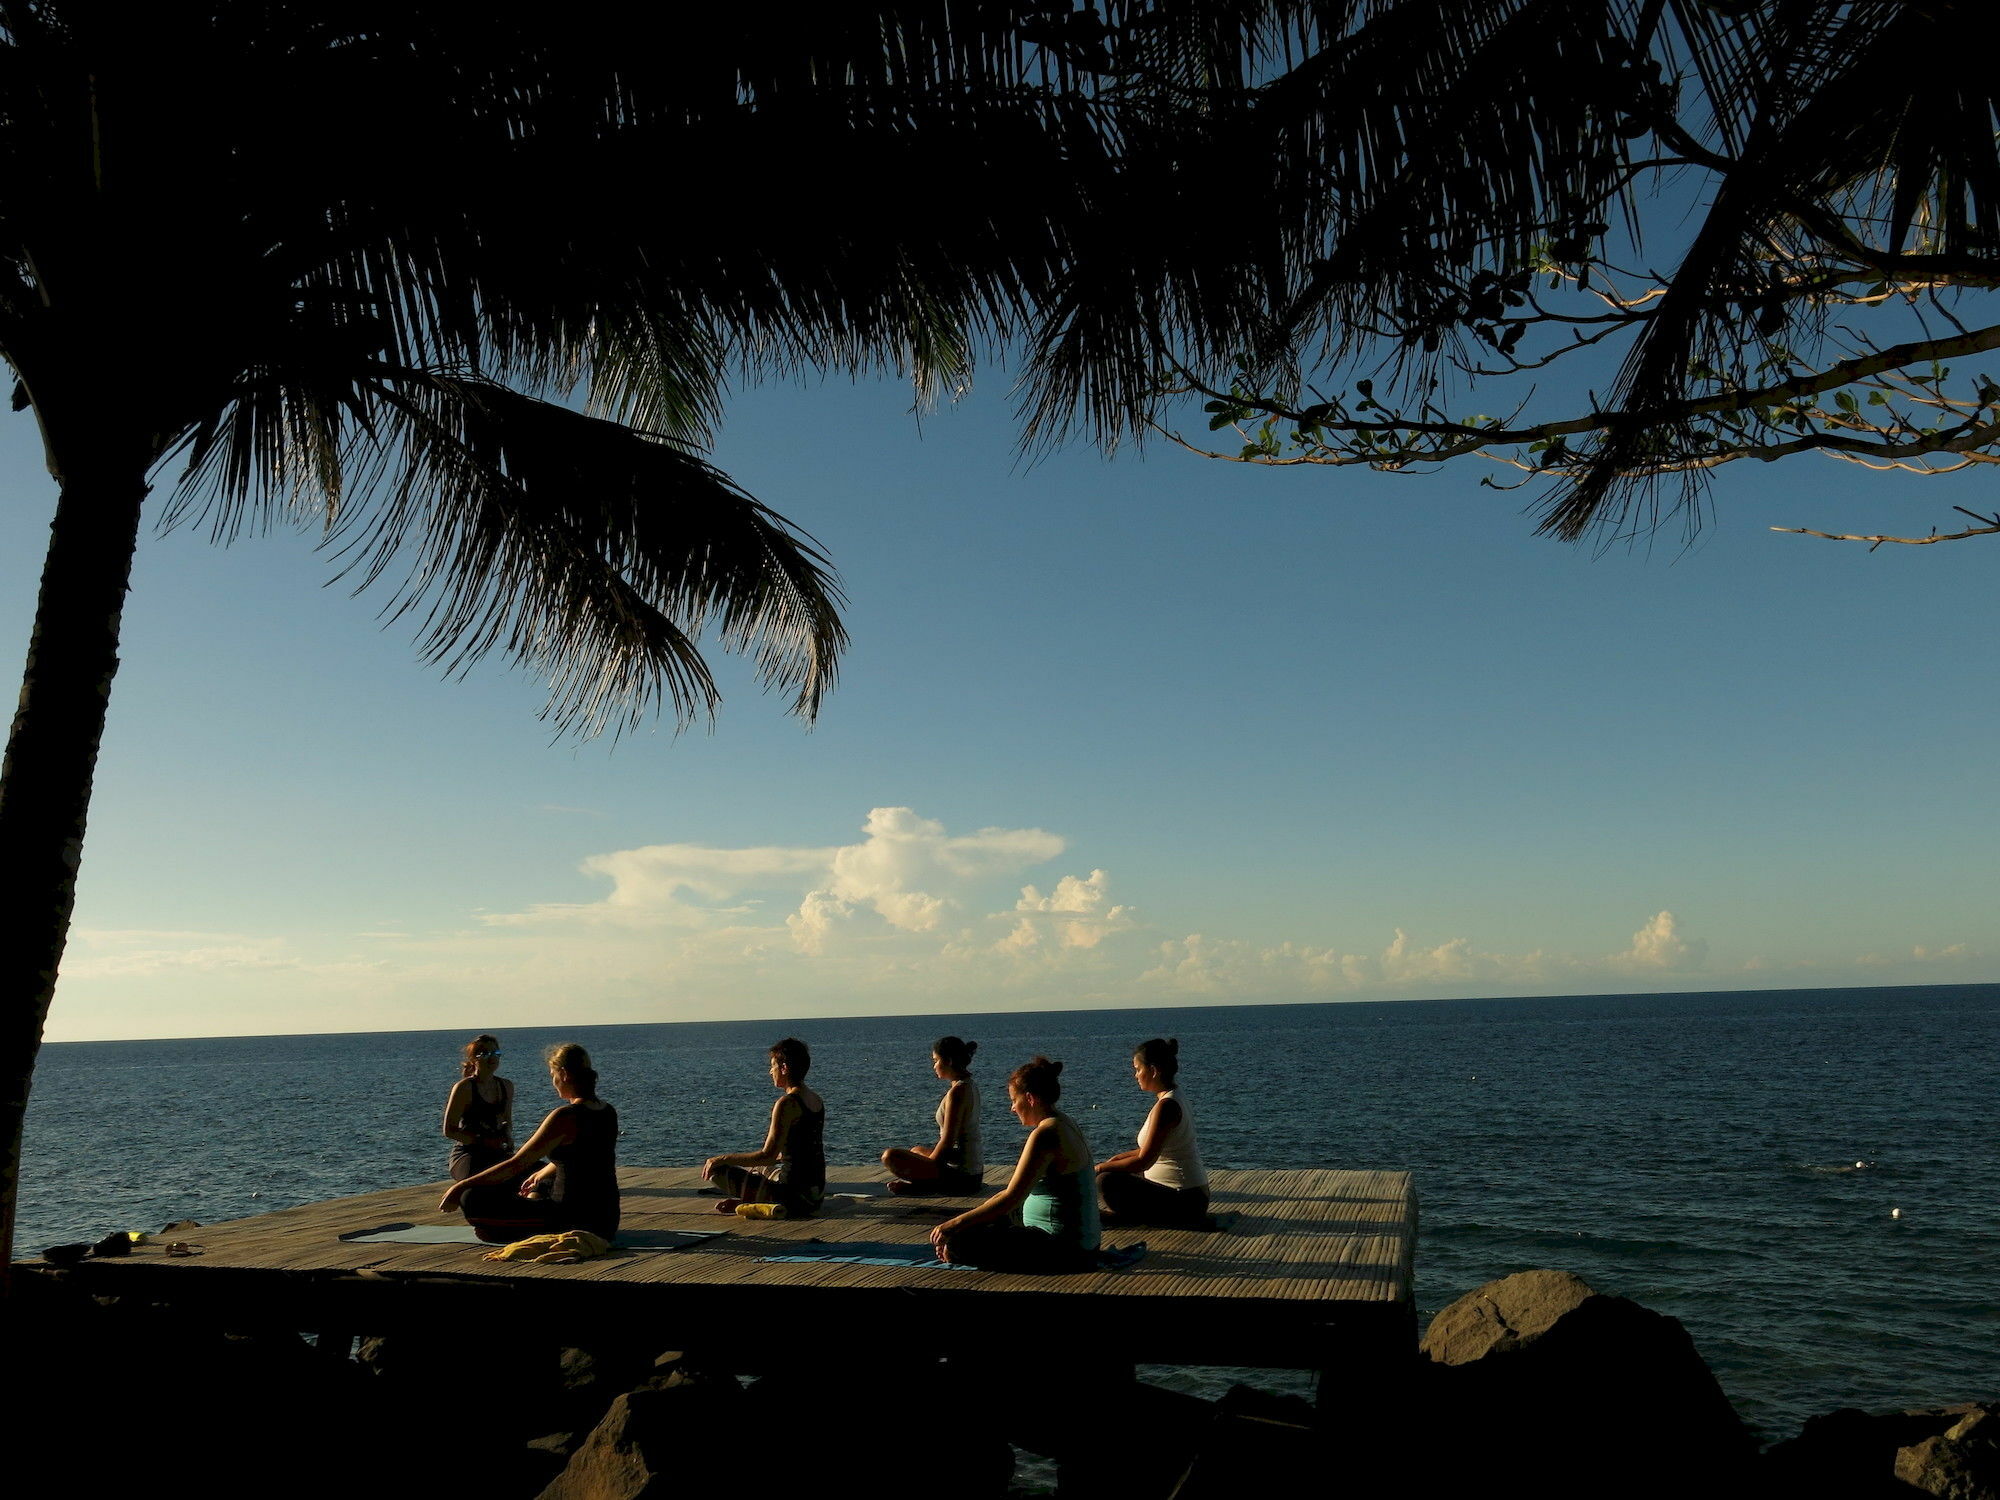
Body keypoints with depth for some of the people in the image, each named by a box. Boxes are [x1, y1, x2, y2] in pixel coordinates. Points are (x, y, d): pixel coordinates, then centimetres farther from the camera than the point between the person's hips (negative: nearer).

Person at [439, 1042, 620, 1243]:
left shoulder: (566, 1117, -18)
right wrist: (540, 1174, 39)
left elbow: (516, 1165, -15)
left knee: (472, 1200, -6)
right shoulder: (608, 1112, 6)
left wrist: (460, 1187, -8)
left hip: (576, 1221, -9)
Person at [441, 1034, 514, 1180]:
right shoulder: (464, 1088, -6)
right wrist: (482, 1141, -15)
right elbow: (449, 1131, -6)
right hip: (467, 1155, -6)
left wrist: (507, 1136, 3)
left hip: (497, 1153, 6)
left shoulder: (507, 1087, 13)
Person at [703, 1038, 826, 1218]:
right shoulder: (817, 1100, 10)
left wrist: (722, 1159, -9)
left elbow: (768, 1156, -19)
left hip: (794, 1194, -9)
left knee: (716, 1170, -7)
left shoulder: (787, 1103, -17)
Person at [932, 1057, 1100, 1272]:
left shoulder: (1046, 1134, -19)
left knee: (961, 1240, -16)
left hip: (1064, 1252, -10)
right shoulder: (1065, 1125, 13)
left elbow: (1011, 1198, -22)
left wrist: (955, 1224, -15)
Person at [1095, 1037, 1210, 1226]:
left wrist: (1100, 1168, -10)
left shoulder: (1167, 1106, -21)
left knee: (1106, 1181, -19)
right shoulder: (1174, 1098, 9)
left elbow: (1143, 1161, -21)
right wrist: (1117, 1158, 13)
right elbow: (1152, 1149, 18)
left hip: (1183, 1202, -10)